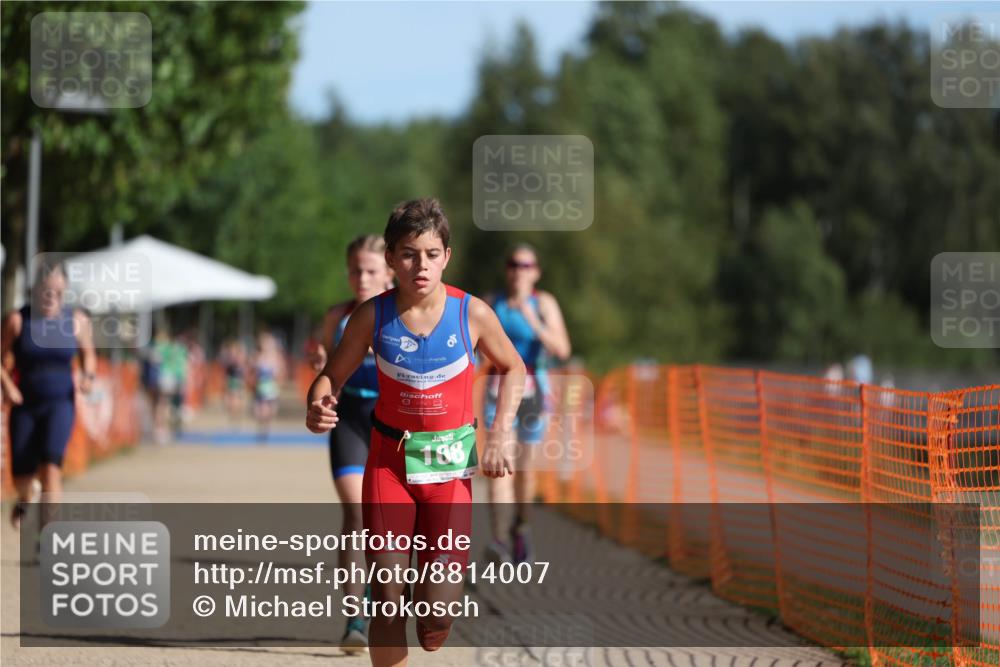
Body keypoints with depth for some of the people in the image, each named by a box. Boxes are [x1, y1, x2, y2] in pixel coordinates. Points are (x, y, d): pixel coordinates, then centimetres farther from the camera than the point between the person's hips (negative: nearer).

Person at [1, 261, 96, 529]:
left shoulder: (77, 321, -1)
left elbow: (88, 354, 13)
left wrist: (88, 376, -6)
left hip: (60, 404, -1)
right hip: (25, 405, 1)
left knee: (51, 465, -19)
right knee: (22, 473, 6)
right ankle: (23, 502, 44)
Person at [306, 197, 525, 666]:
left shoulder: (472, 314, -9)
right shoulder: (373, 317, -9)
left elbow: (513, 369, 7)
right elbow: (332, 375, 1)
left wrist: (500, 434, -4)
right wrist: (317, 407, -22)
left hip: (450, 465, 0)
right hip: (389, 460, 1)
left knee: (438, 603, -8)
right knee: (387, 599, -4)